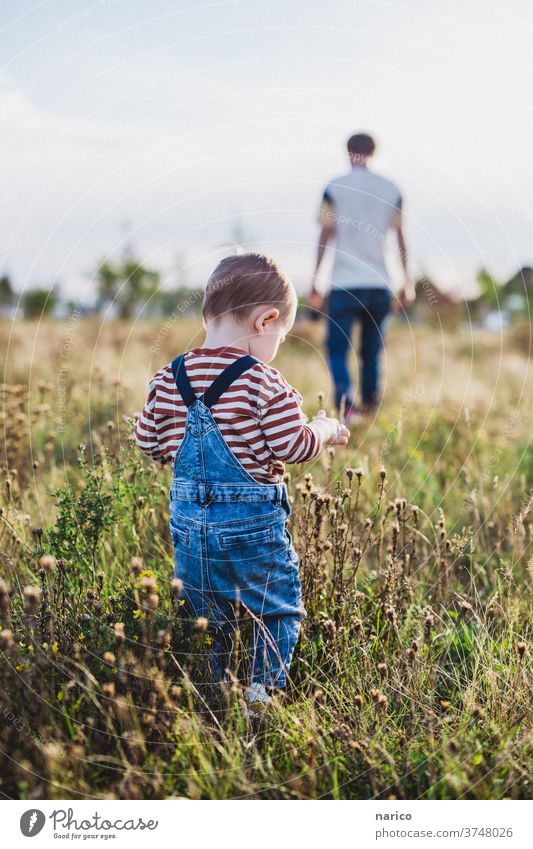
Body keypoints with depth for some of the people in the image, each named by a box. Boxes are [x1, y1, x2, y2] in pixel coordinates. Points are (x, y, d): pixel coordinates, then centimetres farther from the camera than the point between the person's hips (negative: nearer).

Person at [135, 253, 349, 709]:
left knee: (206, 615, 20)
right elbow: (293, 447, -14)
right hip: (252, 520, -5)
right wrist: (327, 429, 5)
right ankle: (262, 690, 8)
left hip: (188, 520, 5)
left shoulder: (168, 380, 0)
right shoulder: (264, 384, -16)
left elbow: (149, 442, 7)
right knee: (279, 610, 13)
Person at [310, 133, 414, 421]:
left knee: (337, 349, 1)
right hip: (379, 285, 3)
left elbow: (325, 237, -1)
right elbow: (400, 239, 8)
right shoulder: (391, 190, 7)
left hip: (344, 285, -3)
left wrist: (315, 282, 3)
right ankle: (370, 402, 23)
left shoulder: (334, 188, 0)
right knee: (371, 351, 16)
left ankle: (346, 402, -19)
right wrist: (407, 283, 13)